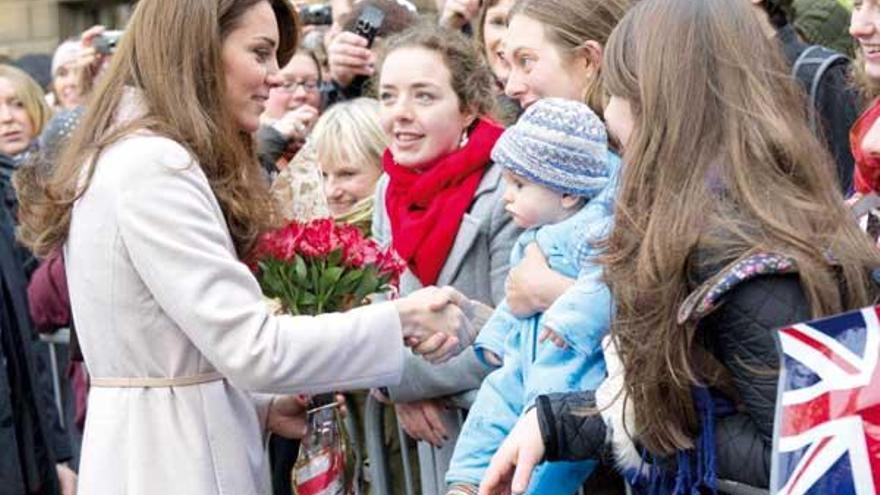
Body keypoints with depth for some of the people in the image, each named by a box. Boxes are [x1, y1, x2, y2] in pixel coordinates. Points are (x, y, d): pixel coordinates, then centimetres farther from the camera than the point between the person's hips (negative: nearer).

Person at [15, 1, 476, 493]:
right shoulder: (154, 165, -18)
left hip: (151, 452, 10)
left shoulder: (134, 156, 13)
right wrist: (400, 320, -16)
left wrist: (262, 407, 6)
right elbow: (252, 348, -23)